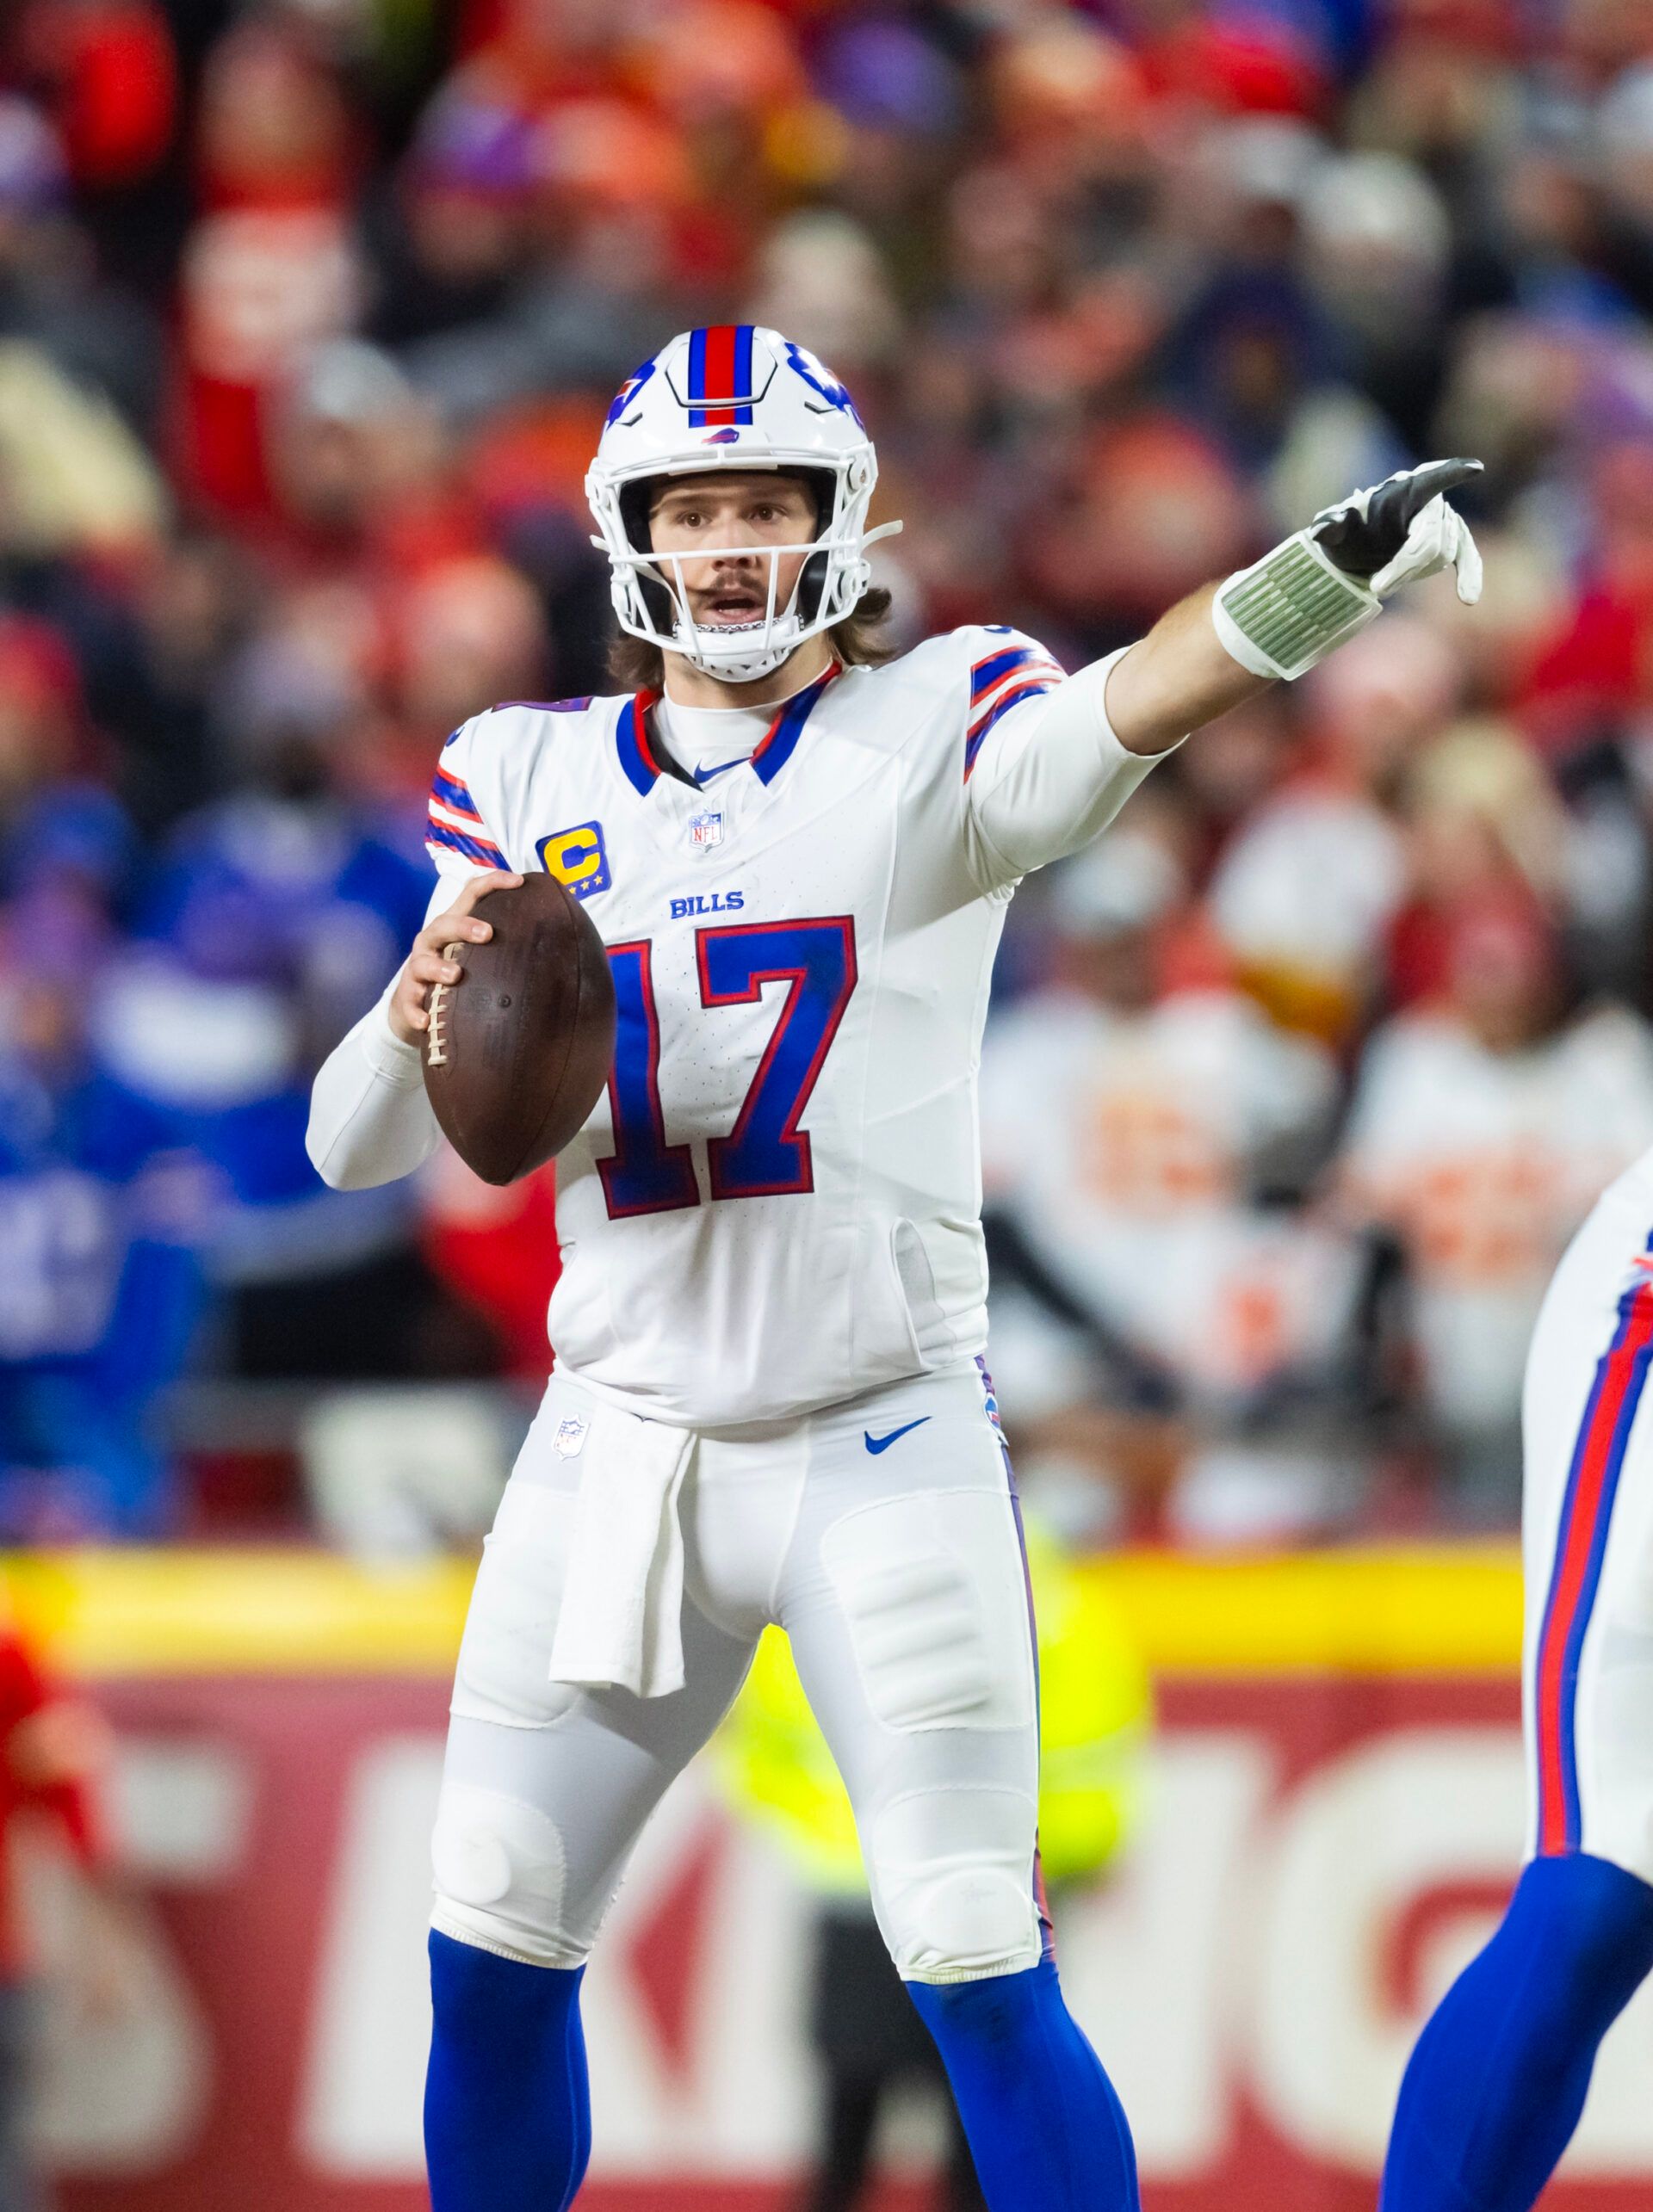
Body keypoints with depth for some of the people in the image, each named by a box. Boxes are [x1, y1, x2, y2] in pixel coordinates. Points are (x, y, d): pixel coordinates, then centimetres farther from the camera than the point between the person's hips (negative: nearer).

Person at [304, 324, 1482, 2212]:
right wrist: (419, 1010, -21)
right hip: (619, 1440, 4)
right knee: (490, 1958, 6)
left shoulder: (927, 739, -4)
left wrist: (1331, 571, -49)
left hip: (885, 1437, -4)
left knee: (977, 1970, -10)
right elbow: (354, 1148, 3)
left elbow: (1113, 720, -28)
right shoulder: (528, 782, 6)